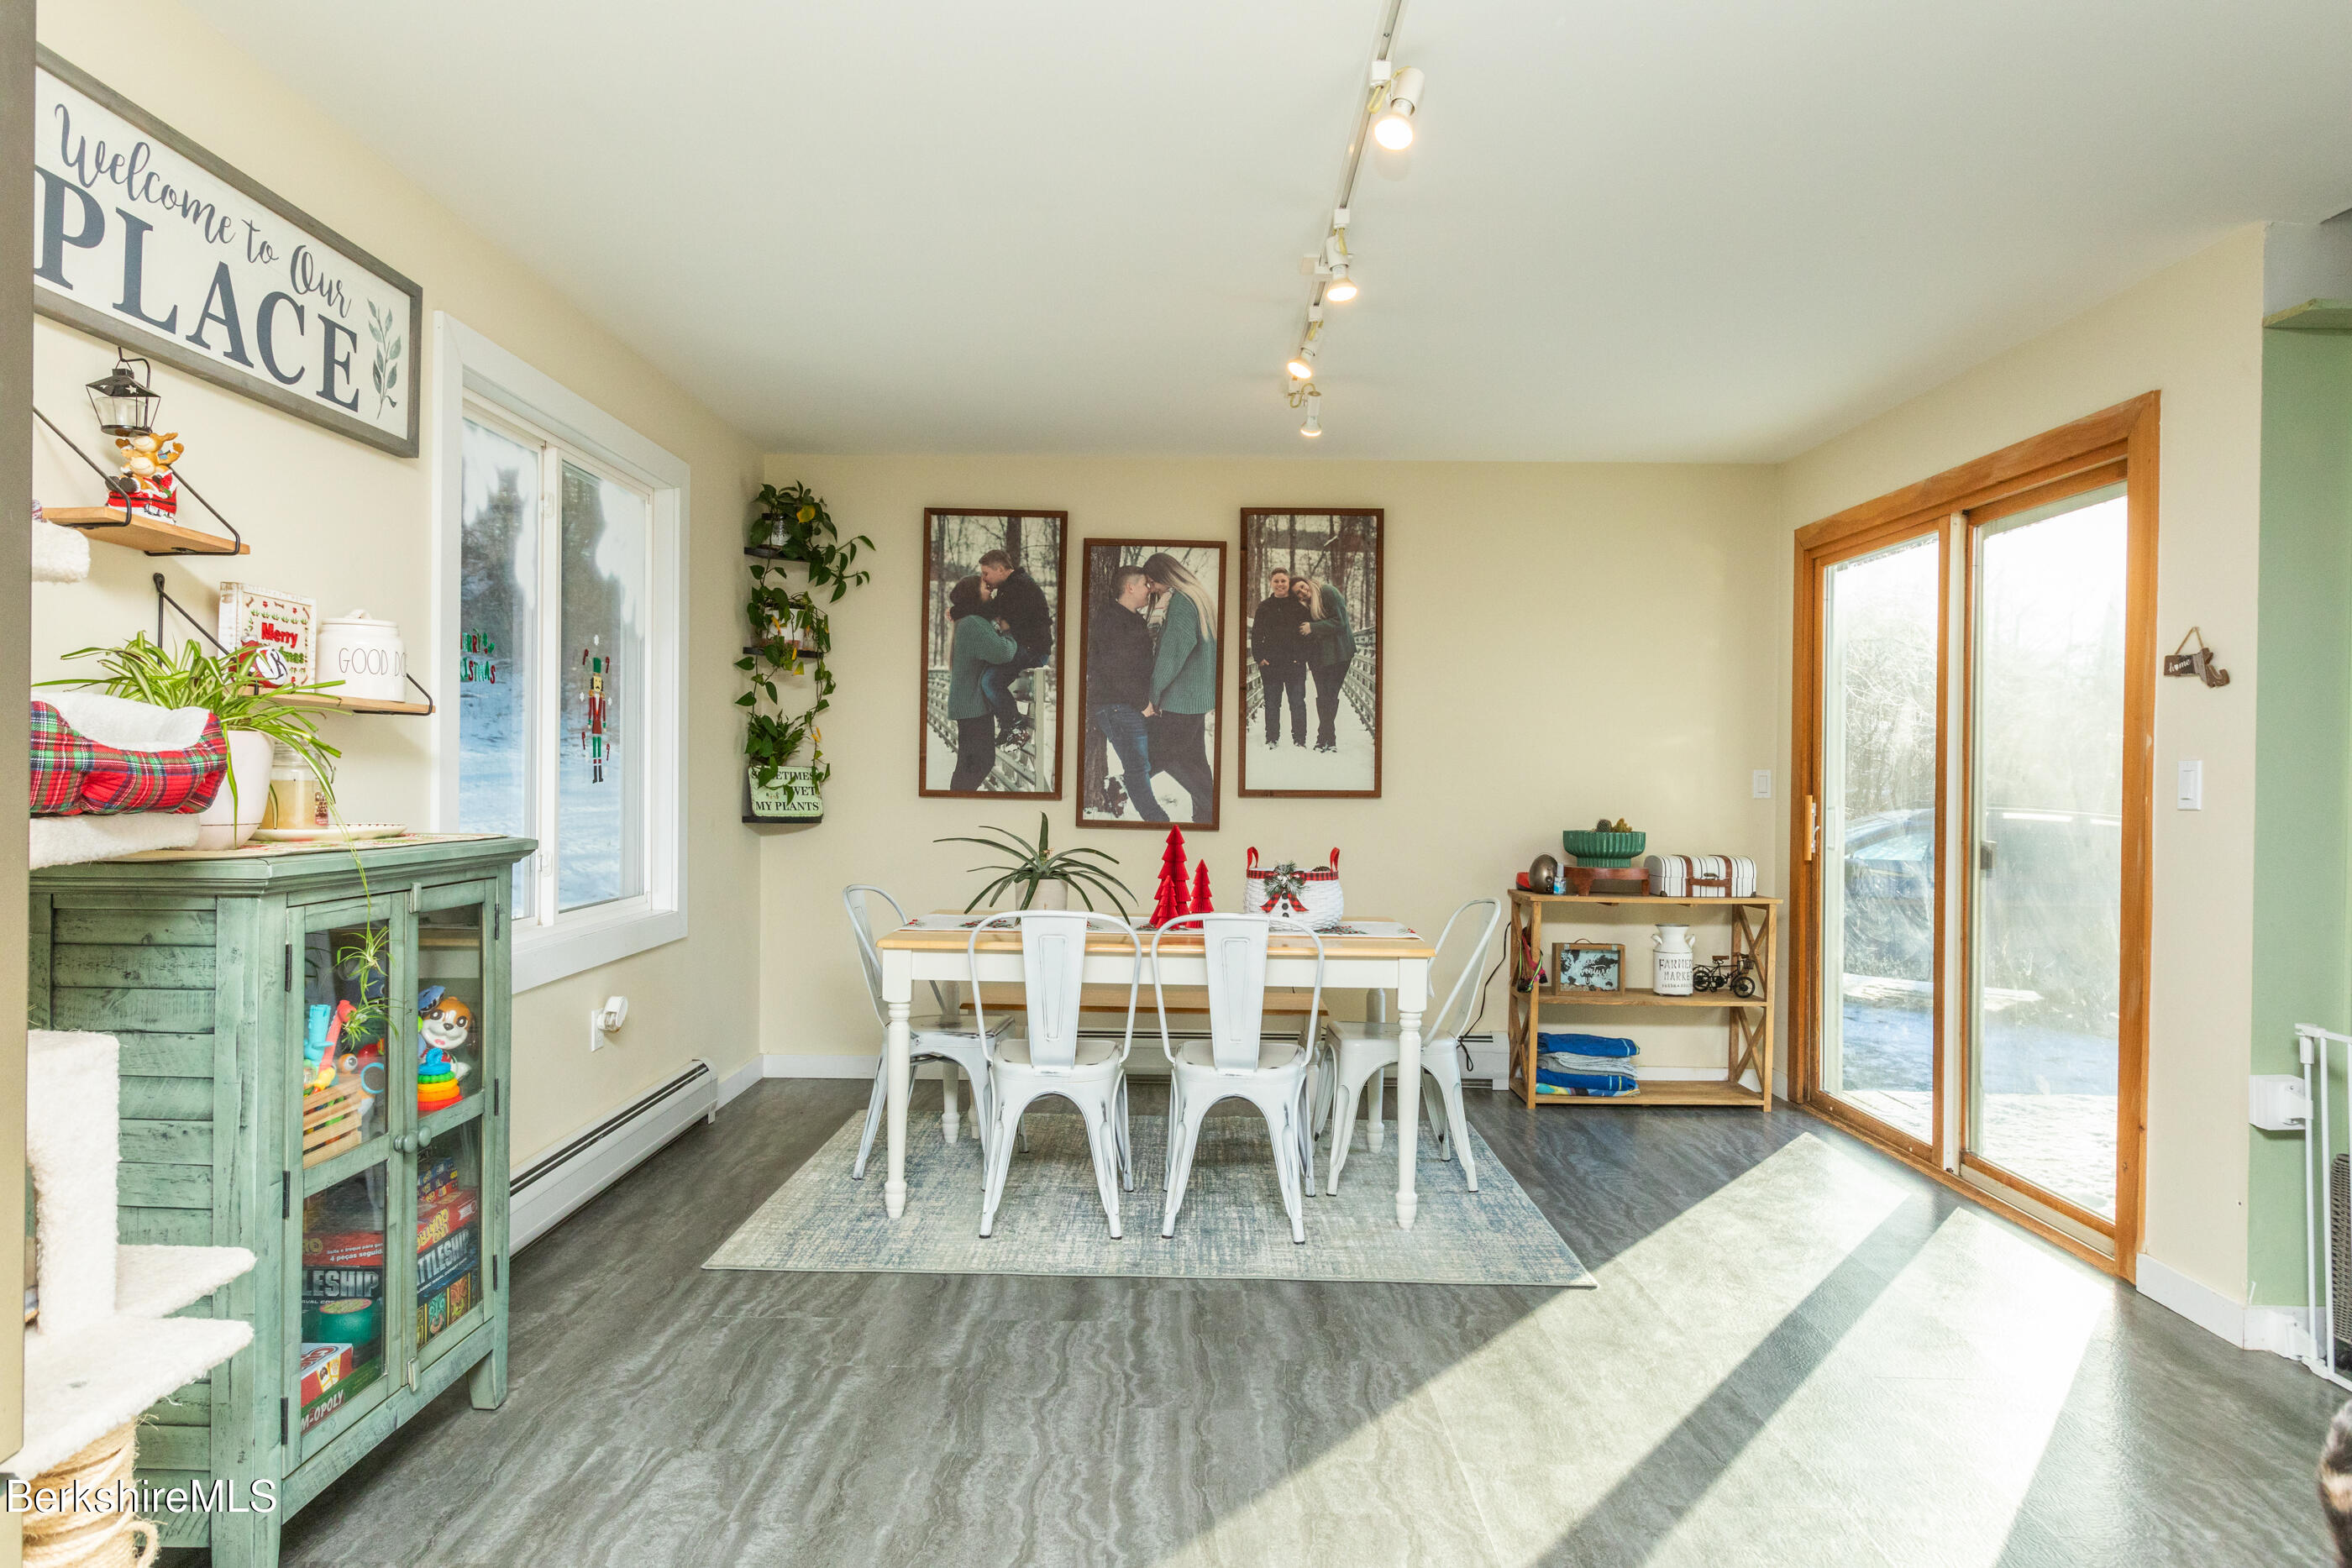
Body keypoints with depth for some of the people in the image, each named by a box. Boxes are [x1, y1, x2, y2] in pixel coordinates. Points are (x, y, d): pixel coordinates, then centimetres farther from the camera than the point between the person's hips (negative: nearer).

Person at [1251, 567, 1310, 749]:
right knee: (1272, 703, 7)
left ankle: (1299, 740, 6)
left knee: (1297, 702, 0)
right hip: (1270, 664, 2)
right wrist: (1260, 657, -3)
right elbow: (1256, 635, 9)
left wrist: (1302, 657, -8)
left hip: (1295, 663, -2)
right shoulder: (1264, 607, 9)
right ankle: (1272, 739, 16)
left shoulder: (1299, 606, 4)